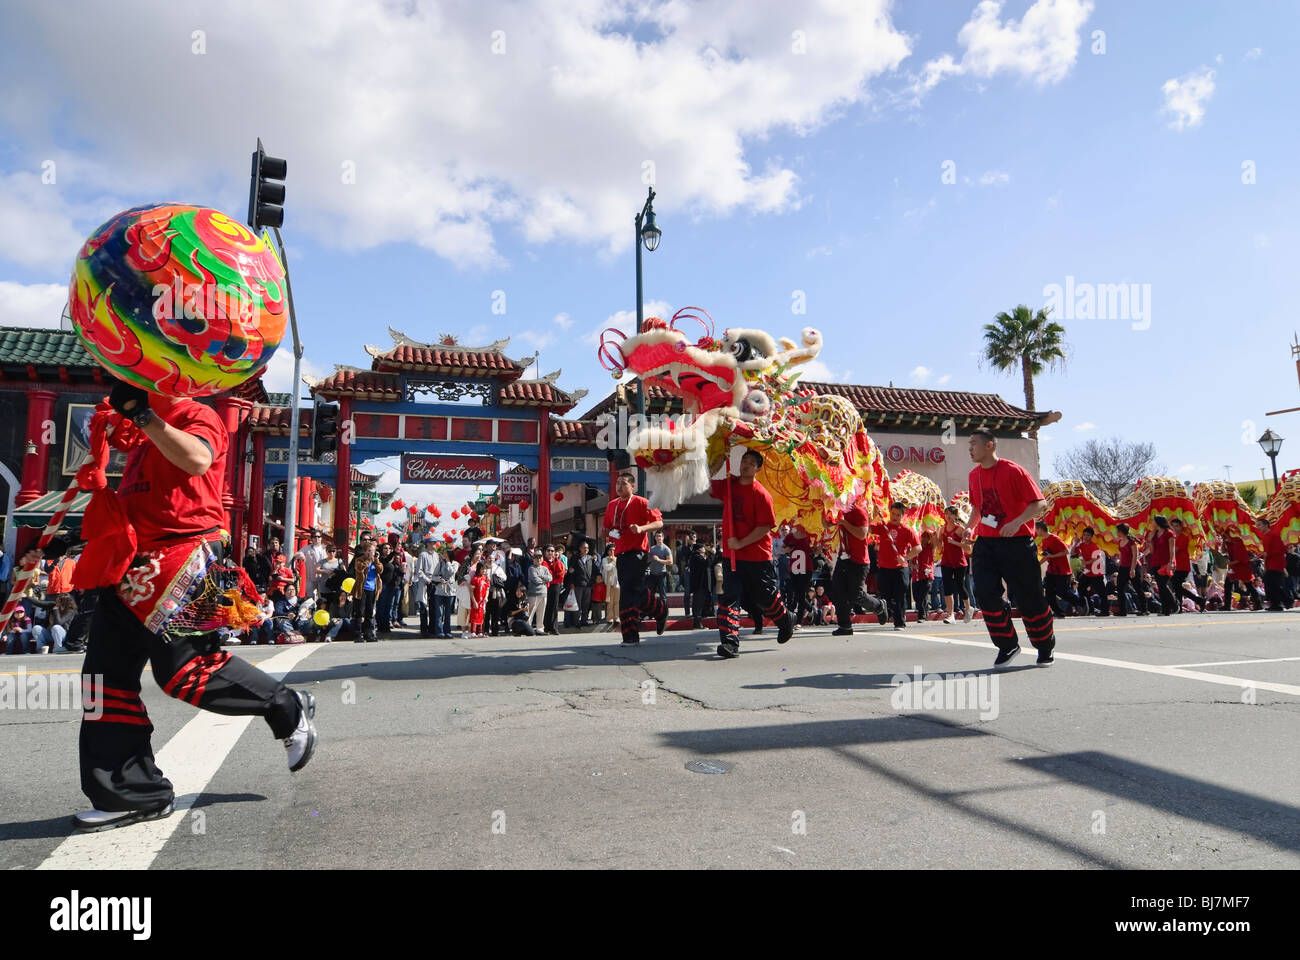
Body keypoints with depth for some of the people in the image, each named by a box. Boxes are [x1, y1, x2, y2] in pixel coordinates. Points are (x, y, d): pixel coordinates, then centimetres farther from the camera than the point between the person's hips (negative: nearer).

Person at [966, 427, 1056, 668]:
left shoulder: (1013, 471, -11)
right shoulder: (974, 475, 9)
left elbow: (1040, 503, -13)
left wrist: (1017, 522, -27)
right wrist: (969, 526, 8)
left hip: (1016, 542, -5)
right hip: (985, 542, 5)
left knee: (1029, 598, 4)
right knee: (986, 594, -9)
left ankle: (1046, 647, 25)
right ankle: (1007, 645, 7)